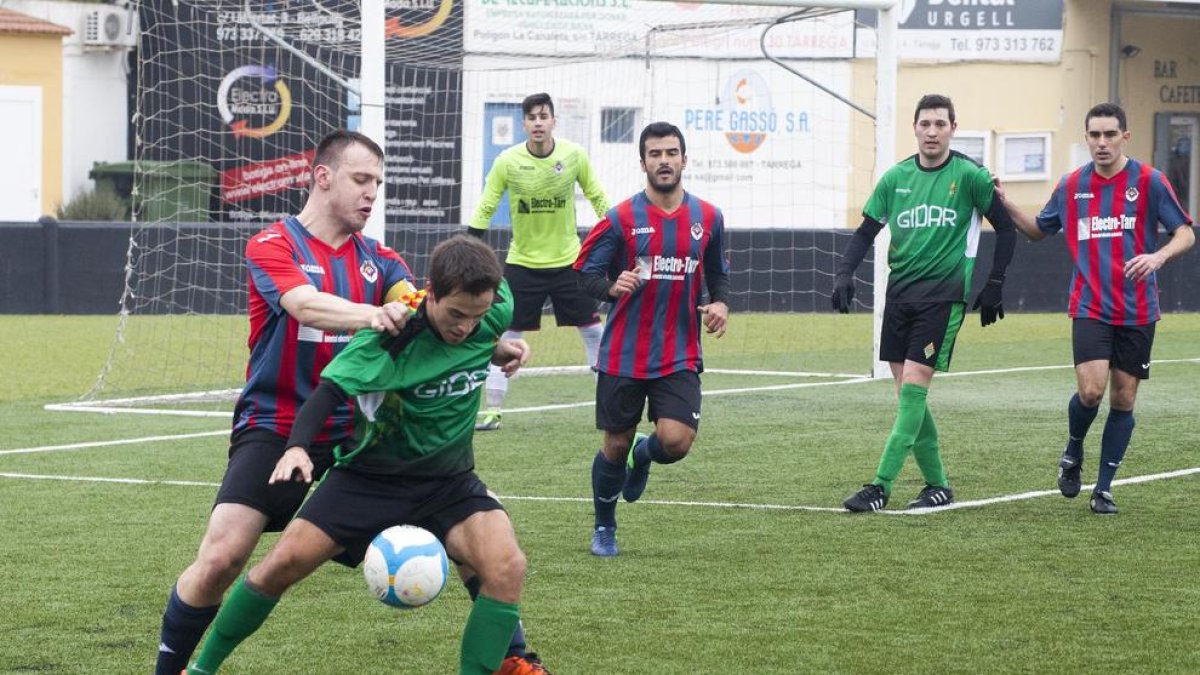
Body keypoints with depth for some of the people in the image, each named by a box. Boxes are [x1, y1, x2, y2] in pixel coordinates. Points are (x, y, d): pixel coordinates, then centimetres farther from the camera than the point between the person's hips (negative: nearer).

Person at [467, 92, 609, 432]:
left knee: (594, 331, 3)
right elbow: (485, 209, -6)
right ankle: (492, 412, 6)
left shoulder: (575, 155, -9)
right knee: (506, 336, -2)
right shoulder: (507, 162, -12)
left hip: (568, 260, 1)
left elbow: (597, 197, 4)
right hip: (522, 263, -1)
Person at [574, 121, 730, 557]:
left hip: (680, 357, 1)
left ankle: (645, 454, 22)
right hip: (623, 354, -1)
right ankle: (604, 529, 30)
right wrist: (612, 287, -23)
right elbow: (586, 270, -3)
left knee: (676, 442, -16)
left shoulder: (707, 218, 4)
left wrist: (721, 304, -3)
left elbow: (718, 274, 17)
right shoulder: (621, 219, -5)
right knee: (615, 445, 7)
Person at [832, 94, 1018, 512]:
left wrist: (994, 285, -1)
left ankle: (881, 486, -15)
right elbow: (866, 231, 13)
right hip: (899, 292, 5)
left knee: (913, 386, -13)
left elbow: (1006, 229, 3)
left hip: (944, 294, -5)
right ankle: (937, 484, 16)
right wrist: (844, 273, -2)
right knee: (907, 392, 5)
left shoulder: (970, 176, -4)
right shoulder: (896, 178, 8)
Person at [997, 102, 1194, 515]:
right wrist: (1005, 206, 5)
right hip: (1090, 307, 0)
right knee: (1091, 390, -17)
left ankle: (1103, 489, 14)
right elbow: (1039, 230, 21)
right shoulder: (1072, 185, 6)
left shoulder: (1149, 181, -3)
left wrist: (1159, 256, -23)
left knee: (1123, 399, 3)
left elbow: (1186, 233, -3)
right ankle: (1073, 452, 14)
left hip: (1137, 311, 0)